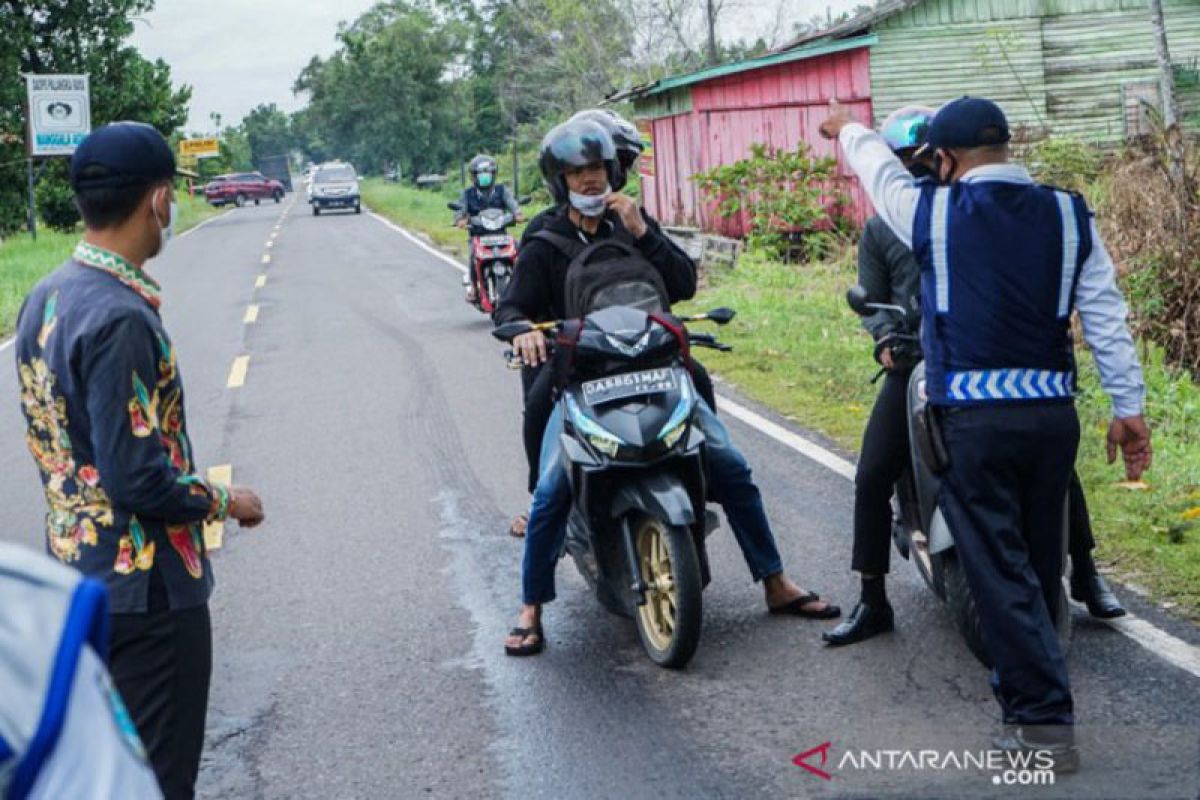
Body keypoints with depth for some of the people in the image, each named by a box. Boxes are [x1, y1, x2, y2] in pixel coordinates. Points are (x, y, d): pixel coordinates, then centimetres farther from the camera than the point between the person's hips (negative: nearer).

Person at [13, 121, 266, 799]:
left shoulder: (45, 298, 4)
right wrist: (225, 501, -9)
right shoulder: (121, 317, -24)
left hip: (75, 571, 9)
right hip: (146, 589, -9)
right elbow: (139, 480, -26)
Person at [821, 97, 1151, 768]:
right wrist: (1129, 405, 5)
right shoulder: (1070, 216, 6)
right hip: (1054, 411, 4)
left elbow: (880, 169, 18)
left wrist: (848, 128, 39)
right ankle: (1031, 681, 30)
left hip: (974, 417, -4)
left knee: (1001, 569, -2)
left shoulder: (934, 211, -2)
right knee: (1041, 559, 16)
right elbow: (1107, 315, 3)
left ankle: (1045, 720, -5)